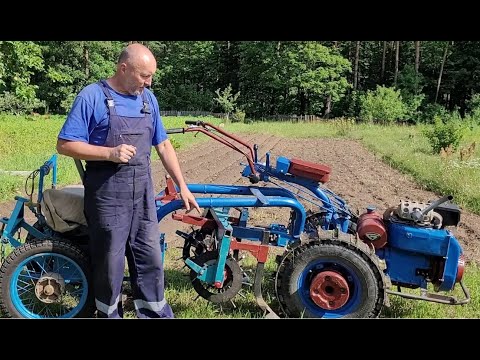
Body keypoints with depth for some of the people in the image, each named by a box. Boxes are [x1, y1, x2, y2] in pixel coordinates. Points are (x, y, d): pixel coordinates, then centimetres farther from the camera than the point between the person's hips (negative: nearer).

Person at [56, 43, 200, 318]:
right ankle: (110, 314, 26)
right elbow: (65, 144, -10)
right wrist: (110, 153, -22)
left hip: (143, 192, 5)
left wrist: (182, 187, 10)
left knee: (150, 260, 10)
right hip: (107, 193, -5)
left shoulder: (148, 99, 9)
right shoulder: (92, 96, -8)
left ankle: (156, 313, 23)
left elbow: (163, 145, 13)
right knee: (110, 263, 6)